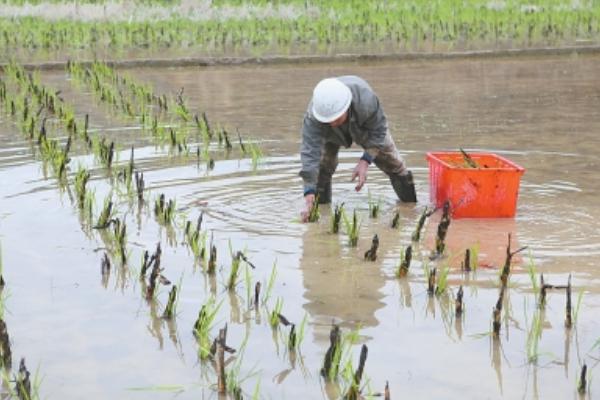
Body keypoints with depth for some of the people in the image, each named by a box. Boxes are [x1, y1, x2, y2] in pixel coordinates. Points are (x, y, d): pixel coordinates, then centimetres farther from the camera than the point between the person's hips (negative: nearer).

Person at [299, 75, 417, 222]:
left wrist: (365, 161, -40)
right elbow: (310, 153, -50)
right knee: (322, 166, -15)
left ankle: (410, 206, 29)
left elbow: (378, 131, -29)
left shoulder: (366, 100, -47)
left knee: (391, 160, 6)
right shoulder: (312, 118, -46)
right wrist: (309, 198, -57)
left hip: (365, 127, 0)